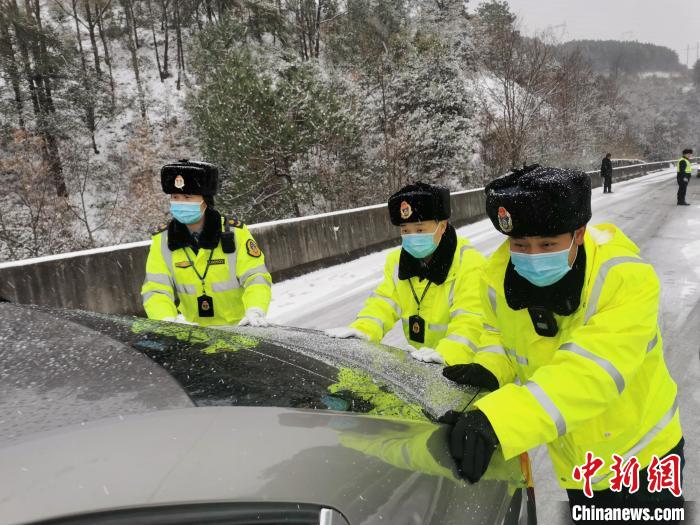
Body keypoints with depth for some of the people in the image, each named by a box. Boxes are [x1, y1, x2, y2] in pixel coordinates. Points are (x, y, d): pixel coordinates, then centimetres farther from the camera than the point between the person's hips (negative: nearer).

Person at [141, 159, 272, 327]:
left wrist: (255, 312, -30)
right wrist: (168, 321, -24)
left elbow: (256, 277, -12)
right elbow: (155, 289, -5)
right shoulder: (162, 240, -3)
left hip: (239, 327, -3)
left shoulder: (234, 232, -9)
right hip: (192, 330, 3)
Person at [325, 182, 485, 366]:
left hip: (460, 361, -5)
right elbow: (385, 303, -1)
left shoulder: (469, 264, -18)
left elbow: (469, 320, -25)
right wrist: (362, 329, -20)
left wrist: (447, 354, -41)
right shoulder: (397, 261, 3)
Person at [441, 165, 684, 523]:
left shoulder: (628, 279, -31)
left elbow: (588, 370, -44)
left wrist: (498, 421, -55)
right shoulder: (498, 279, -18)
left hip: (644, 451, -3)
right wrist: (488, 369, -22)